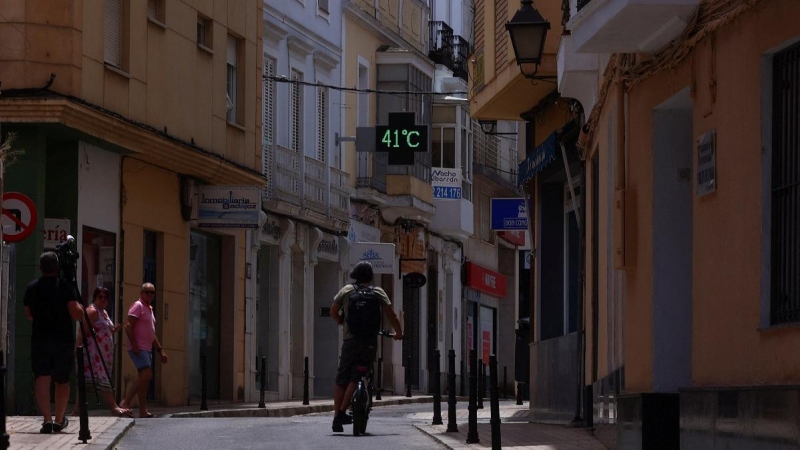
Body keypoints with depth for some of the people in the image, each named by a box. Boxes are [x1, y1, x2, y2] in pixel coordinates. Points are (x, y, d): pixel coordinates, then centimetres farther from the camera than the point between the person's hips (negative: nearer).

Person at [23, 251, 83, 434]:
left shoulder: (31, 288, 4)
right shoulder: (66, 287, -8)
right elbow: (76, 314, -15)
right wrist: (81, 308, 6)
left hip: (39, 341, 1)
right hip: (63, 341, -1)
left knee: (42, 379, -5)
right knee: (62, 381, 14)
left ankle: (47, 419, -20)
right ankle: (60, 420, 22)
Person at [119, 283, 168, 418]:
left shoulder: (149, 309, 22)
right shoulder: (138, 306, -7)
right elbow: (128, 326, -17)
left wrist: (160, 350, 23)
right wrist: (134, 346, -24)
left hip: (146, 349, 10)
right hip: (138, 348, -10)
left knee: (144, 379, 6)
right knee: (146, 375, -20)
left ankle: (143, 411, 6)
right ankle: (125, 402, -20)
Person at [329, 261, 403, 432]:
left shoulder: (346, 291, 7)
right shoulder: (378, 293, 4)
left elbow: (333, 312, 10)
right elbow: (391, 315, 0)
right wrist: (398, 333, 13)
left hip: (350, 340, 1)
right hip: (369, 341, -1)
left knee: (341, 380, 7)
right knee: (355, 379, 2)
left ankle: (337, 415, 4)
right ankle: (342, 412, -9)